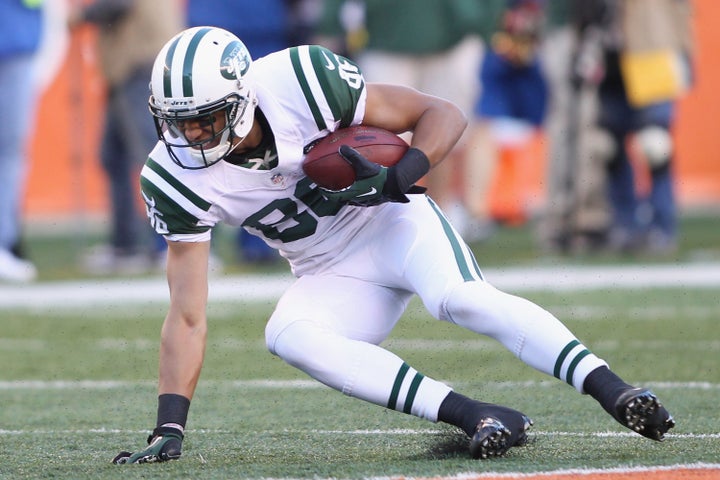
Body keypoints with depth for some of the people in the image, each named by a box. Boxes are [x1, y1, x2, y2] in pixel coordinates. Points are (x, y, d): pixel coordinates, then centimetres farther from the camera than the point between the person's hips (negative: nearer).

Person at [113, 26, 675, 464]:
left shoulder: (299, 83, -24)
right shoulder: (177, 180, -15)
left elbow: (443, 114, -15)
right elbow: (187, 317, -11)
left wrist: (396, 179, -34)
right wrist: (169, 430, -18)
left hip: (393, 221, -3)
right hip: (332, 277, 3)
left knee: (458, 298, -33)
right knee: (287, 335, -29)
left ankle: (613, 391, -39)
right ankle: (475, 416, -36)